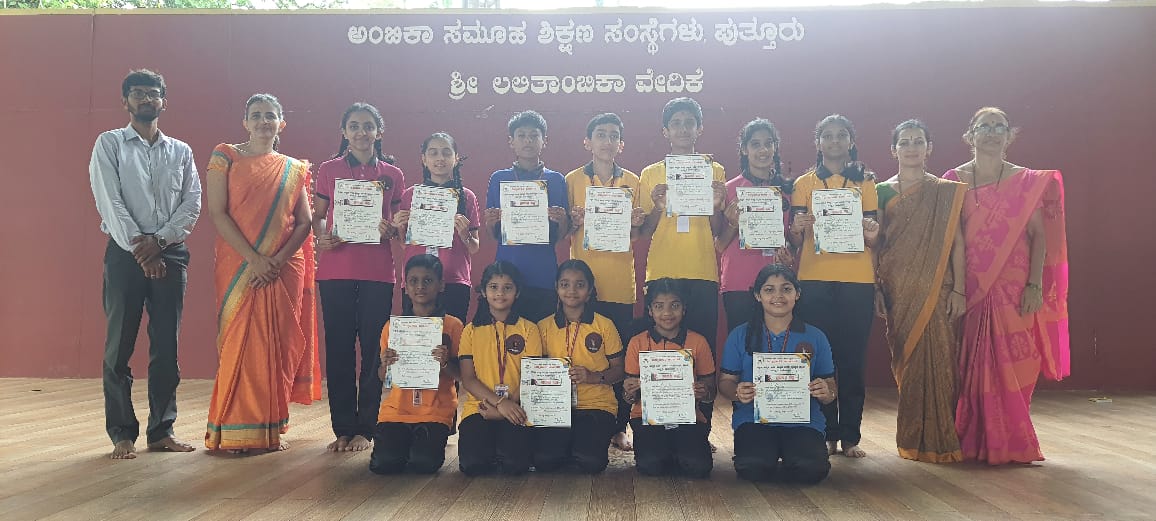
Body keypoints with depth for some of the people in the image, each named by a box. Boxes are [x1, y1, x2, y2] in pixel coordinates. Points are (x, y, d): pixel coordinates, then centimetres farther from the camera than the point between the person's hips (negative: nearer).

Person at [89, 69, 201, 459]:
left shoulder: (181, 151, 13)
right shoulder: (109, 144, 6)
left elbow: (192, 203, 3)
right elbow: (109, 201, -5)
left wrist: (159, 240, -11)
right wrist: (139, 249, -13)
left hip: (171, 253, 2)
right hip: (125, 253, -2)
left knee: (166, 346, 3)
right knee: (120, 344, -1)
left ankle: (161, 430, 11)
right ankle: (122, 434, 6)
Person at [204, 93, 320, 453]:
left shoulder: (294, 170, 13)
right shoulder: (226, 157, 5)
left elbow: (304, 222, 6)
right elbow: (216, 212, -5)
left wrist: (278, 260, -10)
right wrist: (254, 259, -13)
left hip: (284, 270, 2)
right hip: (239, 267, -2)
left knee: (278, 346, 2)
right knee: (240, 342, -3)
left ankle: (271, 429, 11)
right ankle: (235, 432, 4)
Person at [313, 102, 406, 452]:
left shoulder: (392, 174, 9)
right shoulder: (329, 170, 8)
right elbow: (318, 215, 10)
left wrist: (390, 230, -10)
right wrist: (321, 237, -11)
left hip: (377, 272, 0)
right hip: (336, 269, 0)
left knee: (373, 348, 1)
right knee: (338, 348, 3)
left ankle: (366, 428, 11)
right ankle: (343, 428, 13)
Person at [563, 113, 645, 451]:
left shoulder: (632, 182, 9)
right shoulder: (573, 180, 7)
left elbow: (635, 237, 10)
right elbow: (565, 232, 8)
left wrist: (635, 224, -11)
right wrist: (574, 222, -13)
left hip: (621, 283, 1)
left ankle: (619, 427, 12)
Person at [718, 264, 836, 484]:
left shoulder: (815, 337, 9)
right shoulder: (740, 336, 7)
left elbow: (831, 388, 10)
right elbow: (725, 381, 7)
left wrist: (826, 392, -14)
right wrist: (737, 393, -16)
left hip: (804, 421, 1)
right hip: (753, 419, -1)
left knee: (813, 468, -30)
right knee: (753, 467, -31)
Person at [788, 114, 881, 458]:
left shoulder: (865, 182, 12)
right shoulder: (805, 183, 9)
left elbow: (872, 237, 8)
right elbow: (795, 240, 4)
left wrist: (871, 233, -14)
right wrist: (798, 229, -18)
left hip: (857, 280, 1)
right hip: (814, 279, 0)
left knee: (853, 358, 0)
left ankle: (850, 436, 7)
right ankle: (825, 434, 7)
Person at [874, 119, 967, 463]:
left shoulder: (946, 192, 6)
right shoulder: (883, 192, 9)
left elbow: (956, 242, 2)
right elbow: (875, 243, 7)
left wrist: (959, 289, -4)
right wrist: (876, 290, 1)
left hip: (935, 291, -1)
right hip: (898, 292, 2)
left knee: (935, 361, -7)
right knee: (906, 362, 4)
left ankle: (938, 440, 2)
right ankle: (913, 440, 13)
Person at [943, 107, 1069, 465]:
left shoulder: (1027, 182, 6)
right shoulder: (954, 180, 5)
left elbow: (1039, 235, 2)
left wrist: (1035, 285, -8)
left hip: (1014, 290, 0)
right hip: (970, 290, 0)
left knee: (1015, 367, -2)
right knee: (973, 367, 2)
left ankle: (1012, 443, 11)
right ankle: (977, 442, 13)